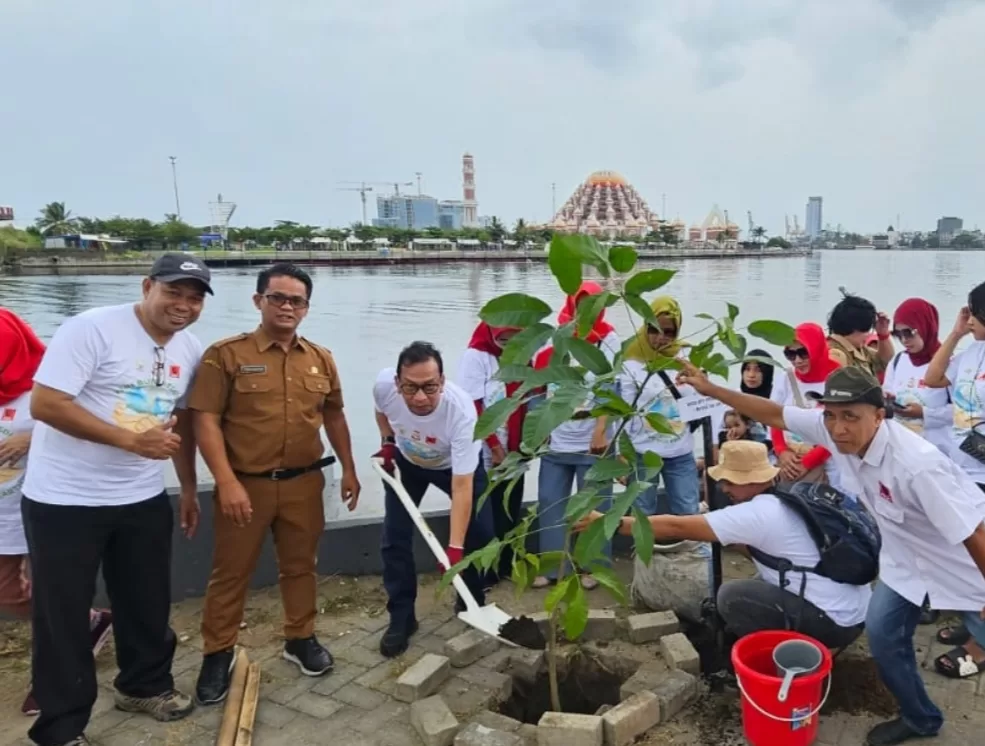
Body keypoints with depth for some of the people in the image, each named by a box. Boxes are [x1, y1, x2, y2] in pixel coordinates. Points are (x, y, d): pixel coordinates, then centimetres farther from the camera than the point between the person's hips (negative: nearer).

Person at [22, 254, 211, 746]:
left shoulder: (191, 351, 4)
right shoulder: (92, 329, -18)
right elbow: (44, 404, -22)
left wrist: (189, 489, 17)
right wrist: (132, 439, -24)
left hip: (143, 497, 6)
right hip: (64, 498, -6)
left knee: (149, 602, 17)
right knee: (62, 613, 6)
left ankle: (144, 685, 40)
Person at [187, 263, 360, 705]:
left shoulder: (321, 360, 6)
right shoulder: (226, 355, -8)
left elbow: (334, 416, 17)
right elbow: (205, 421, -12)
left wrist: (348, 469, 15)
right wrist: (226, 482, -18)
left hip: (304, 484, 4)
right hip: (245, 485, -3)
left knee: (301, 565, 16)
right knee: (231, 572, 9)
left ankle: (301, 639, 34)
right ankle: (217, 654, 25)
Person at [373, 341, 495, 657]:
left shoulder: (461, 410, -43)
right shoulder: (384, 385, -33)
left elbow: (462, 487, -42)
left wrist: (455, 548, -45)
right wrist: (388, 442, -13)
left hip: (457, 464, -2)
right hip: (406, 462, 2)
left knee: (480, 533, -6)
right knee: (395, 537, -6)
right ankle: (401, 617, 9)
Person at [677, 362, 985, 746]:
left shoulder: (918, 465, -39)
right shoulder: (830, 428, -21)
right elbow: (774, 414, -9)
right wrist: (709, 388, -10)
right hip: (907, 560, 6)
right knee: (883, 634, 10)